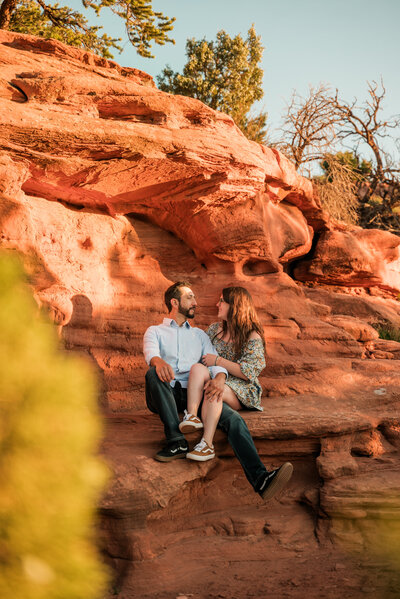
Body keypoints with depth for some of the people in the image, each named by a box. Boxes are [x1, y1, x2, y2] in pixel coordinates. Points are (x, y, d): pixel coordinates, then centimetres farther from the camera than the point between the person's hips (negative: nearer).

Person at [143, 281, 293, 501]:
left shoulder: (199, 334, 29)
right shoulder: (155, 331, 19)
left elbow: (216, 361, 13)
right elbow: (150, 352, -5)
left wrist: (219, 378, -15)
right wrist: (159, 361, -33)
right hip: (166, 395, -2)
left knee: (233, 418, -26)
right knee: (153, 373, -36)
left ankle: (260, 478, -43)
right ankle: (176, 441, -35)